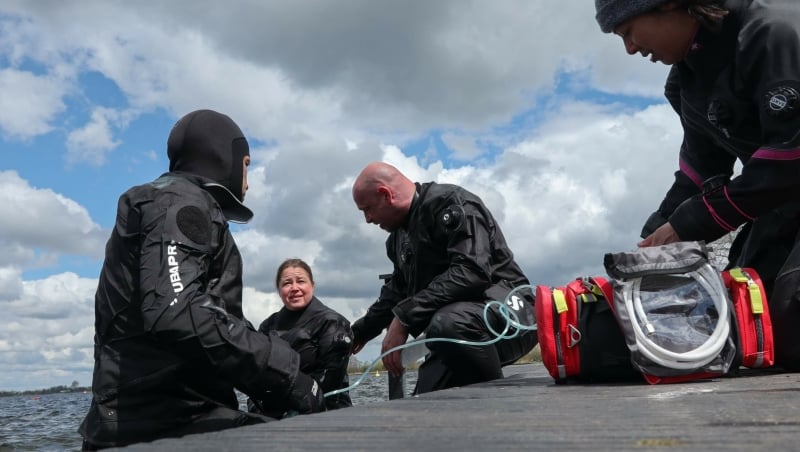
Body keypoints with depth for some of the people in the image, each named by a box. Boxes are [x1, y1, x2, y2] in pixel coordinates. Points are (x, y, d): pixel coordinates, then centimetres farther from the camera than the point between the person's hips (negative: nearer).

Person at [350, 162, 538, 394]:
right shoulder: (399, 237, 14)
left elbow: (472, 273, -29)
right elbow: (396, 292, 31)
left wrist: (404, 318, -28)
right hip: (461, 338, 9)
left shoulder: (450, 203, -15)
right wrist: (359, 332, 33)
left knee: (448, 324, -39)